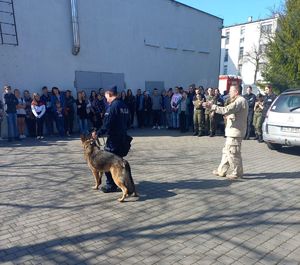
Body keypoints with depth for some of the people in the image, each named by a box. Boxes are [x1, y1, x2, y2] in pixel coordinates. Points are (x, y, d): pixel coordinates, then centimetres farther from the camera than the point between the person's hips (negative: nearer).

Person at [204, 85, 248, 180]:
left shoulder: (240, 101, -15)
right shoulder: (238, 101, 20)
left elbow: (226, 110, -26)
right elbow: (229, 110, 19)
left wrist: (212, 106, -22)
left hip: (235, 132, -11)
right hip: (232, 131, 11)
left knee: (232, 152, -4)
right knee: (226, 151, 14)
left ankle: (236, 173, 8)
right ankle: (222, 170, 22)